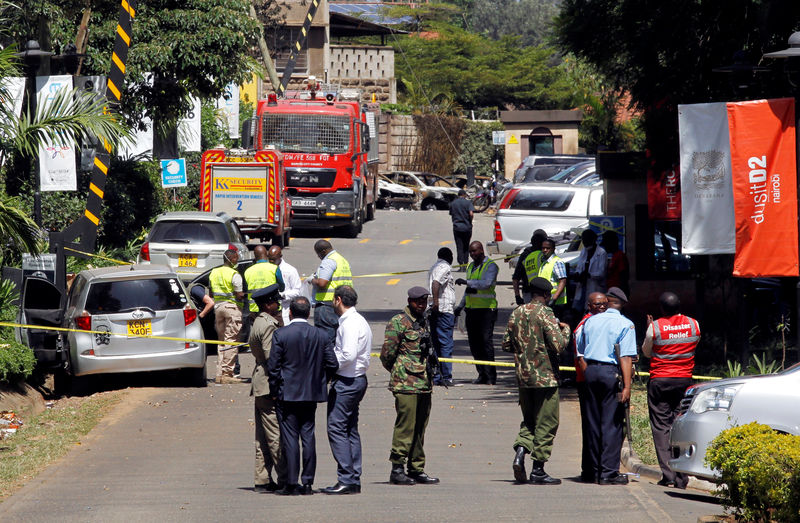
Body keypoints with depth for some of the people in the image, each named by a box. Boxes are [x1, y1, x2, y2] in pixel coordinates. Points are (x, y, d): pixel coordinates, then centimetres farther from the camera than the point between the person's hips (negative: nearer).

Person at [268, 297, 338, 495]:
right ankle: (308, 483, 8)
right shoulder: (321, 335, 1)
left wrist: (274, 391, 1)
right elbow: (332, 365, 2)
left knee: (290, 438, -2)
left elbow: (273, 366, -9)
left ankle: (291, 484, -4)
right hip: (311, 394, 4)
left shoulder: (281, 334, -9)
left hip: (288, 394, -4)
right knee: (308, 436, 9)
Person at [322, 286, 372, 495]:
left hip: (346, 382, -11)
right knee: (351, 430, 12)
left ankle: (346, 480, -14)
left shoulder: (349, 323, -15)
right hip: (357, 378, 11)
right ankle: (354, 481, 12)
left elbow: (348, 355, -24)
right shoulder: (359, 321, 17)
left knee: (336, 428, -10)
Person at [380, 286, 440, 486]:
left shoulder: (423, 322, 17)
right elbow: (387, 353, -8)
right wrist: (398, 372, 5)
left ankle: (417, 469, 14)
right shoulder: (398, 323, -8)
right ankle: (397, 468, -4)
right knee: (406, 426, -9)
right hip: (406, 385, -8)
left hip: (424, 383, 8)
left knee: (420, 428, 10)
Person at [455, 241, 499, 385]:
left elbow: (487, 283, -23)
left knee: (486, 341, -12)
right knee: (474, 343, 5)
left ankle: (490, 376, -9)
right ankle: (482, 374, 10)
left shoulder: (490, 266, -6)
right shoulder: (471, 266, 18)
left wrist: (466, 282, -26)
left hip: (486, 309, -8)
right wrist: (461, 306, 21)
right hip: (472, 308, 8)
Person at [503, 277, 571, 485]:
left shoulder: (516, 314, 6)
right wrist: (565, 330, 0)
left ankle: (520, 452, -5)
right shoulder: (544, 314, -13)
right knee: (545, 423, 2)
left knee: (529, 421, 18)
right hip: (545, 377, -6)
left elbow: (506, 345, 11)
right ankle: (538, 471, 3)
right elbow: (558, 344, -18)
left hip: (523, 376, 6)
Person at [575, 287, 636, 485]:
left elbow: (580, 355, 14)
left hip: (590, 371, 5)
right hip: (612, 372, -5)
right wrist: (627, 386, -15)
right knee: (612, 424, -2)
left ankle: (596, 470, 14)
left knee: (594, 423, 10)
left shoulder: (590, 321, 11)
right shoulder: (625, 324, -4)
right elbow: (625, 357, -12)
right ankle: (609, 472, -5)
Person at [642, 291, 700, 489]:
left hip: (660, 380, -3)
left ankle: (668, 475, -7)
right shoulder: (693, 324, 1)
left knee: (661, 426, 1)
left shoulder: (656, 327, -8)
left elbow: (646, 352, 7)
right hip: (685, 380, 3)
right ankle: (681, 477, -2)